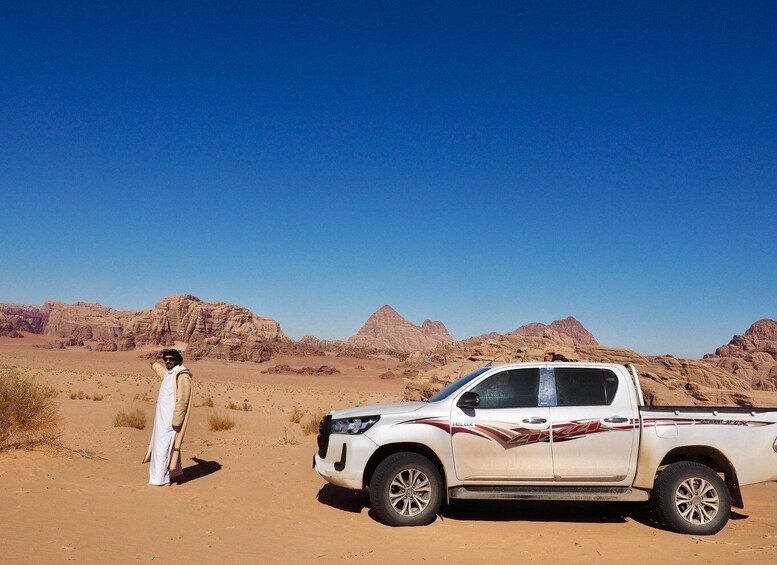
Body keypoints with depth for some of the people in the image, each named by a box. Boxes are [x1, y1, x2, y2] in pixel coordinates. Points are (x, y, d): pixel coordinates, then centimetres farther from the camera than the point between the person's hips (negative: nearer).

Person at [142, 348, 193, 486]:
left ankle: (159, 478, -4)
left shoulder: (182, 375, -16)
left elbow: (182, 400, -20)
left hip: (171, 417, -10)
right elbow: (161, 369, 39)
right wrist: (153, 363, 59)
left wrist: (176, 421, -23)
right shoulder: (168, 373, 11)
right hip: (163, 416, 10)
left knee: (163, 446, -8)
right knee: (169, 445, 16)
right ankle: (176, 473, 27)